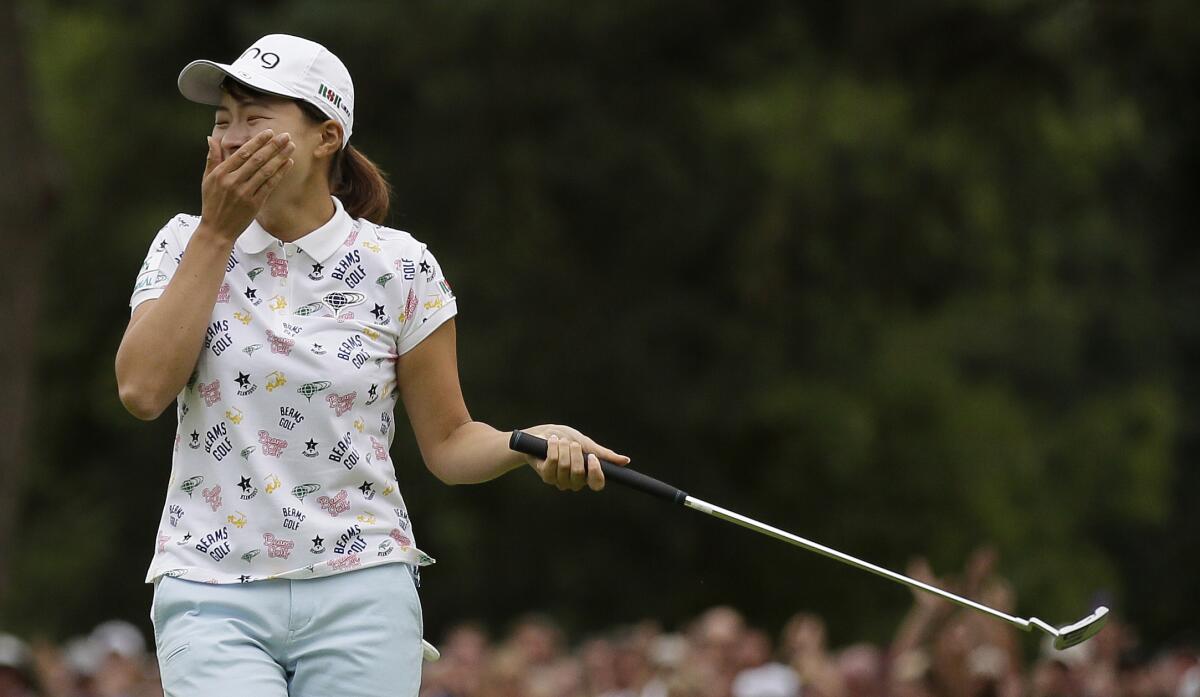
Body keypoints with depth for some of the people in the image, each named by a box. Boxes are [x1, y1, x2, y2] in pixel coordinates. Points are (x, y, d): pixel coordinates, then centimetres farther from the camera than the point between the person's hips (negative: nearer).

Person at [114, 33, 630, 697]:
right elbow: (143, 389, -12)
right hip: (211, 600, 0)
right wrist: (217, 232, -9)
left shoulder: (398, 266, 2)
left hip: (361, 599, 0)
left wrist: (531, 443, -13)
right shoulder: (187, 245, 5)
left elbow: (447, 441, 8)